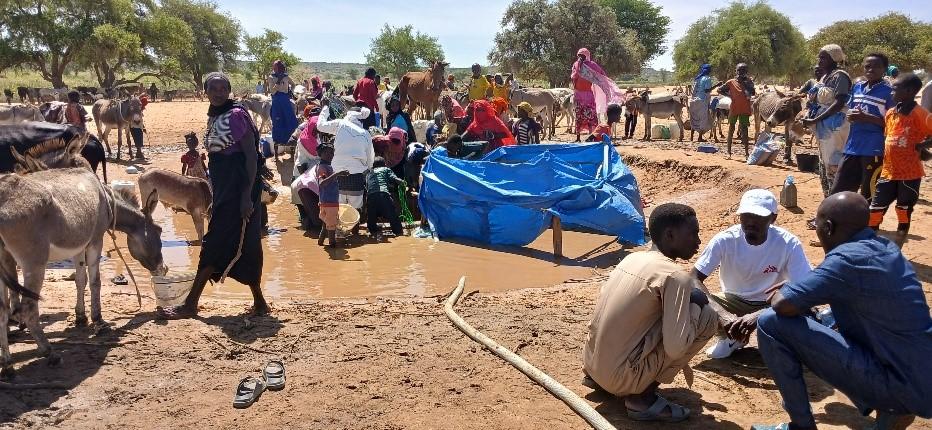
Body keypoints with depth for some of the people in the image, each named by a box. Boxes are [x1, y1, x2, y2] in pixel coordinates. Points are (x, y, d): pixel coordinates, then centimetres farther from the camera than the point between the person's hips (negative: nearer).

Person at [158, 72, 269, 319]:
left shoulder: (236, 115, -11)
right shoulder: (213, 118, 15)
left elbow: (252, 156, -15)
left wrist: (247, 195, -21)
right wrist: (214, 197, 20)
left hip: (239, 187, -9)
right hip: (223, 188, 9)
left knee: (217, 243, -4)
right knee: (242, 244, 11)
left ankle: (191, 304, 3)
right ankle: (259, 303, 18)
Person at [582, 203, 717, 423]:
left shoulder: (632, 258, 8)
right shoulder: (675, 276, -15)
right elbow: (675, 347, -20)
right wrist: (694, 300, -3)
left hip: (592, 365, 8)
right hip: (622, 376, -8)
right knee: (707, 316, -2)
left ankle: (598, 377, 15)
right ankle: (643, 395, -2)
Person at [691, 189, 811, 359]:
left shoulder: (789, 244, -23)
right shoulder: (725, 240, -21)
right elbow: (695, 278, -21)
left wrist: (759, 315, -41)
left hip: (770, 304, -1)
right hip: (733, 301, 1)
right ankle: (731, 337, 3)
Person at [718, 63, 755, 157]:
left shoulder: (748, 82, 4)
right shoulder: (731, 82, 4)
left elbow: (752, 93, -10)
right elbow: (720, 90, 11)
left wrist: (745, 82, -11)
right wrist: (728, 95, -3)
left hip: (745, 110, 0)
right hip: (734, 109, 0)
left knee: (744, 129, 4)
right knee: (731, 129, 5)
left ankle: (746, 151, 8)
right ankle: (729, 152, 9)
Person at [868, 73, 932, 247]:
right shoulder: (890, 113, 7)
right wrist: (880, 157, 11)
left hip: (910, 173, -5)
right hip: (888, 171, 6)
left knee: (904, 212, 7)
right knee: (875, 209, 4)